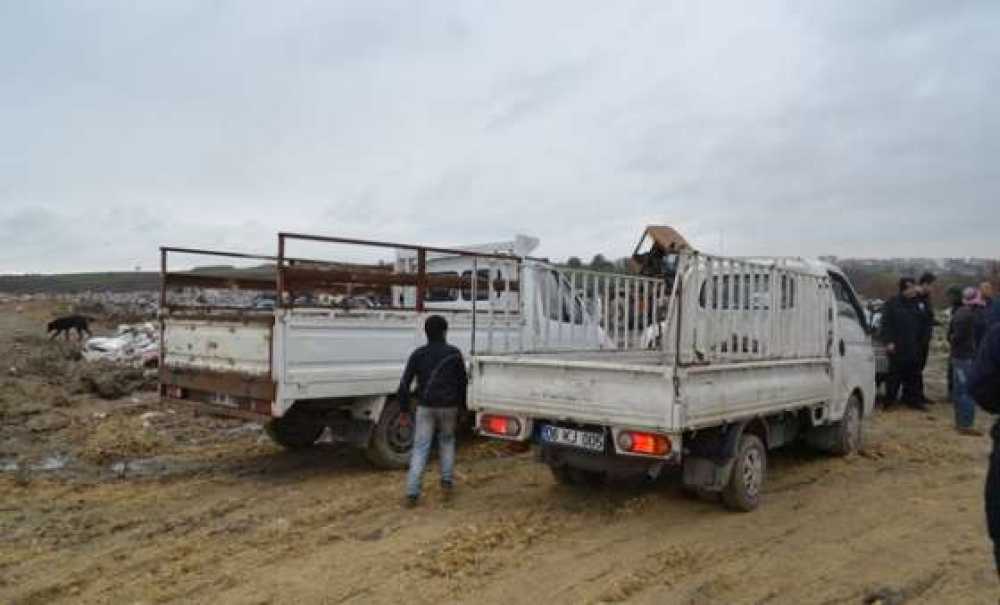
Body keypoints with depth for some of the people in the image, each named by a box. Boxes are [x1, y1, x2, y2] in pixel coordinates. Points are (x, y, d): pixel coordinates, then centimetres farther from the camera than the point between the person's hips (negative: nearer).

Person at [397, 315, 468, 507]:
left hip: (425, 407, 0)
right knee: (447, 440, 23)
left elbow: (404, 384, -3)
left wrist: (403, 411, 3)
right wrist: (462, 406, 14)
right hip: (448, 407, 0)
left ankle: (412, 492, -5)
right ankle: (447, 480, 19)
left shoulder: (418, 354, 1)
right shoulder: (454, 353, -1)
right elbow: (463, 382, 3)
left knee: (420, 448, 1)